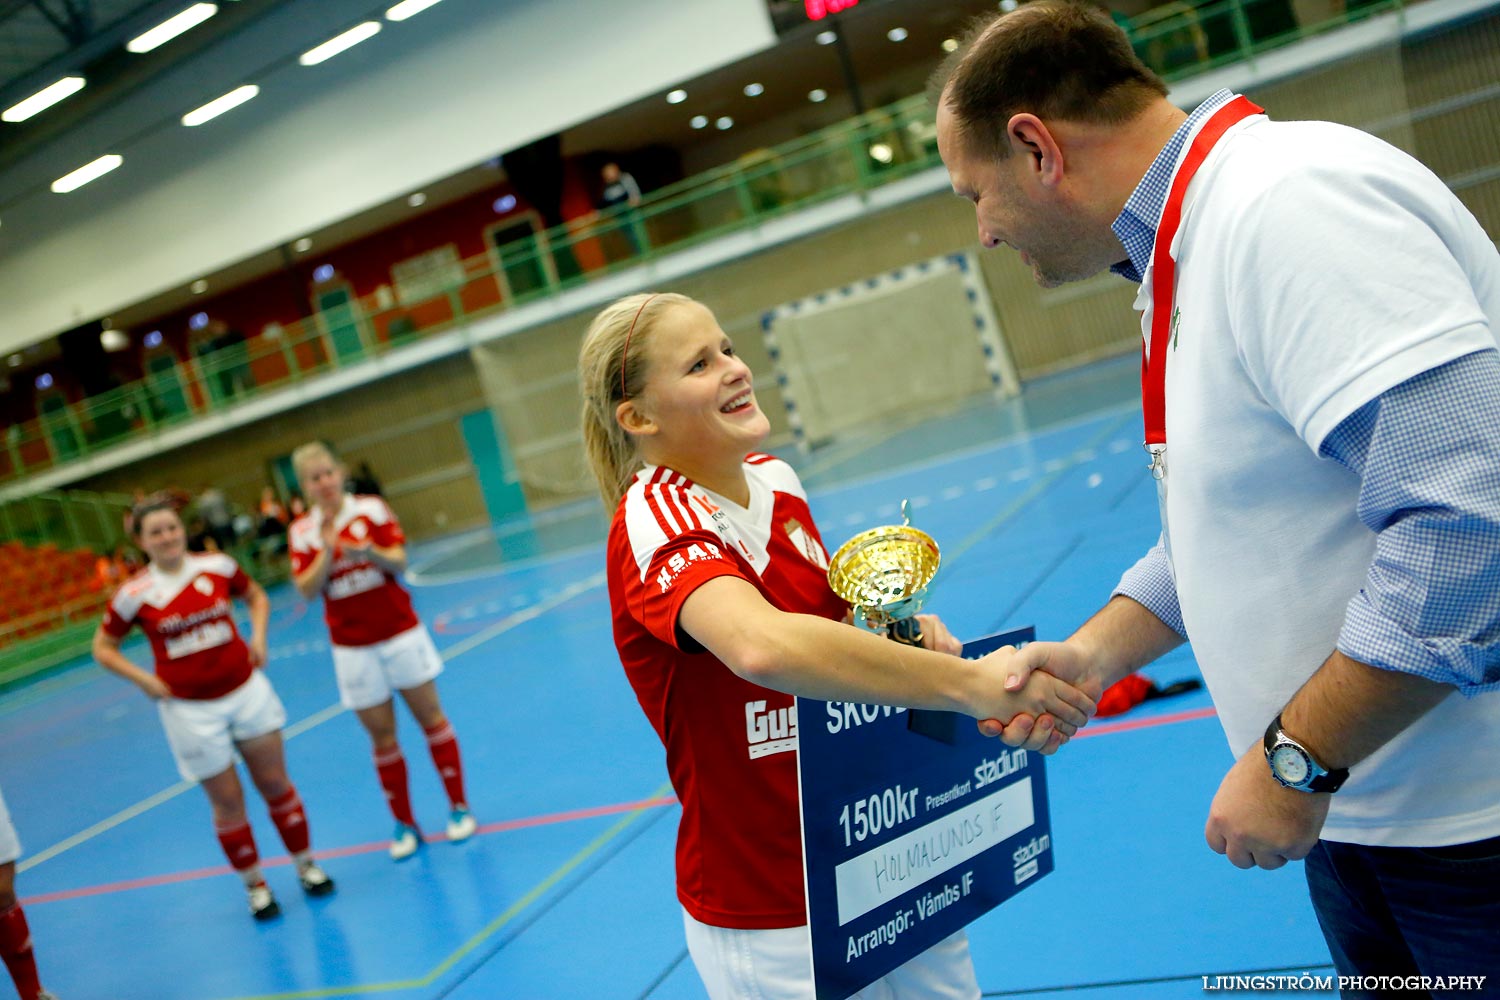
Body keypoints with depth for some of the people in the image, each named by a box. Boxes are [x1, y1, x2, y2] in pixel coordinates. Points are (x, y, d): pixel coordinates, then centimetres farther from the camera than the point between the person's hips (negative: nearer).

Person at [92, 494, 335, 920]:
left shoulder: (218, 566, -3)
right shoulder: (134, 594, -9)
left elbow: (257, 597, 15)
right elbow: (103, 648, 3)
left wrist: (258, 636, -1)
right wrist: (146, 680, -8)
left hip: (245, 689, 2)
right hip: (191, 709, -2)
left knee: (276, 784, 9)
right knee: (228, 803, 6)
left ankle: (306, 865, 26)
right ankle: (255, 885, 24)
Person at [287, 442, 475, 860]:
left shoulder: (371, 509, -4)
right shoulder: (302, 531, 0)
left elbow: (399, 561, -12)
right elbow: (307, 589, -8)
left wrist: (371, 552, -32)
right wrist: (327, 551, -21)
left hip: (400, 633, -1)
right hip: (353, 648, 1)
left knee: (431, 717, 5)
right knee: (381, 737, 6)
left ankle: (459, 806, 18)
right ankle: (404, 823, 18)